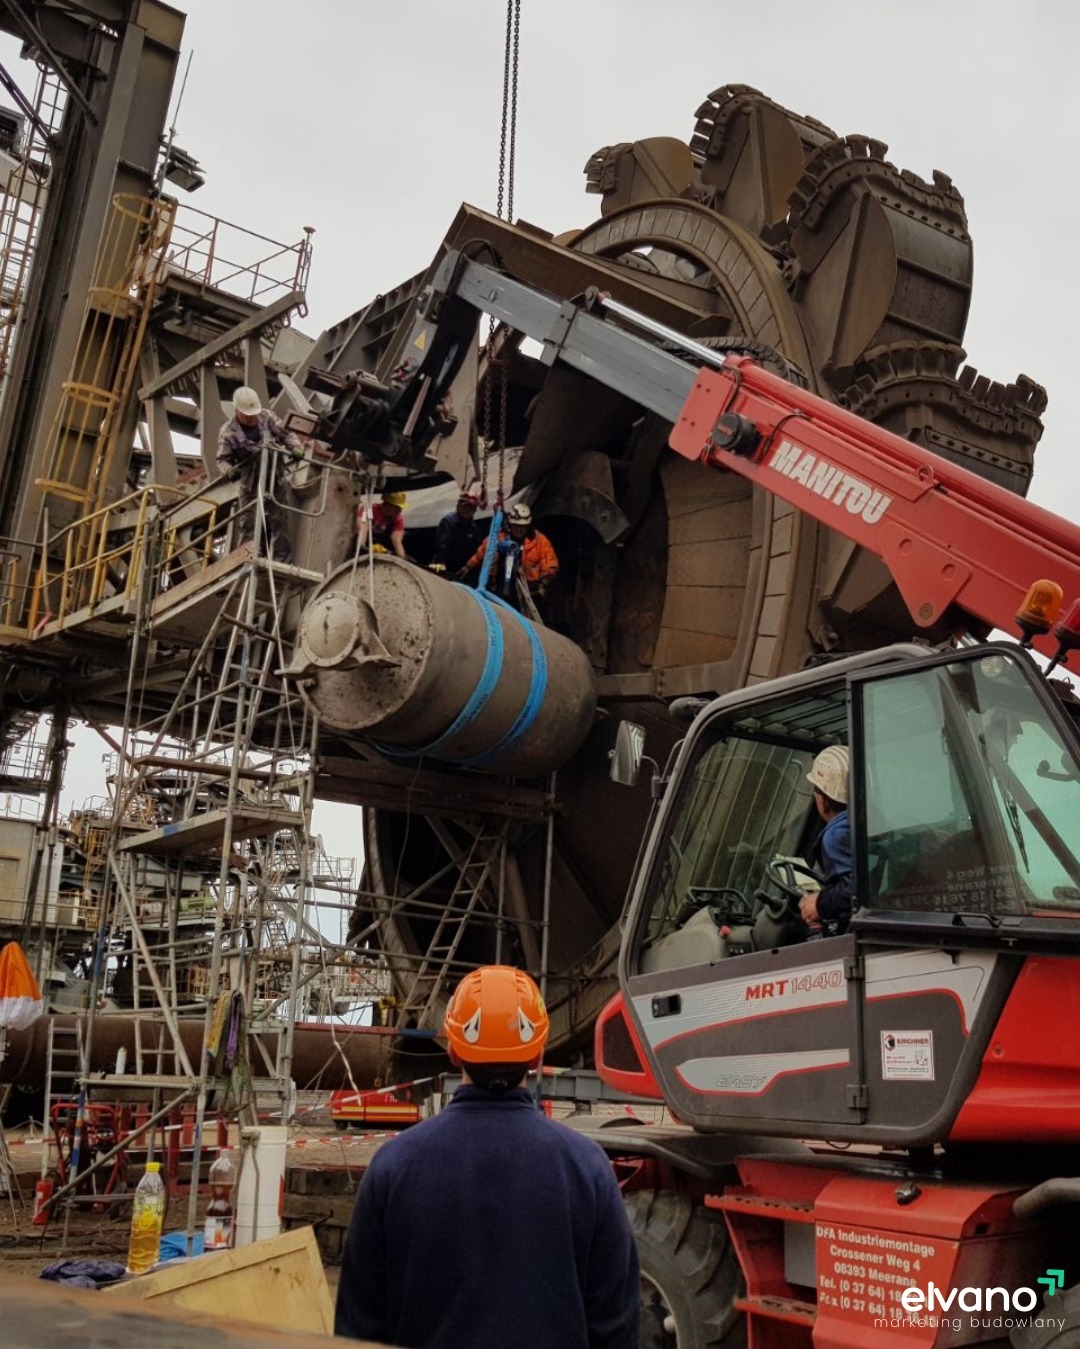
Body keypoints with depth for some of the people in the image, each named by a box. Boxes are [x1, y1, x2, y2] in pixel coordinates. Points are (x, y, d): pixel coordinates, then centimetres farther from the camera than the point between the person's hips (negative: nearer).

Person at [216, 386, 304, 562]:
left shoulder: (267, 417, -2)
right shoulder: (228, 432, -9)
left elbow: (286, 433, 5)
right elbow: (223, 459, -9)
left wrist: (295, 447, -15)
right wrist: (228, 470, -31)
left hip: (275, 478, 2)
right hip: (251, 484, -2)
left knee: (277, 519, 3)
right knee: (248, 521, 0)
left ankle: (282, 559, 7)